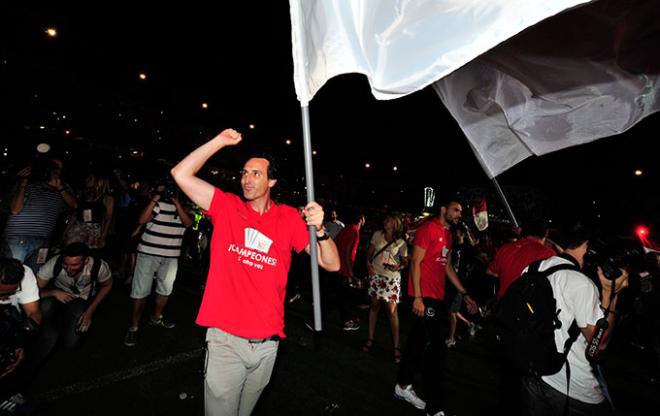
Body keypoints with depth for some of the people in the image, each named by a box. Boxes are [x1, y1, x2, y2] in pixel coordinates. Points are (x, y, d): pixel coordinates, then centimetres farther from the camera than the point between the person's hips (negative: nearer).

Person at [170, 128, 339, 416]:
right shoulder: (227, 207, -2)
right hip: (225, 337, -1)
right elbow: (181, 174, -9)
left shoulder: (289, 218, -3)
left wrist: (319, 229, -25)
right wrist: (219, 142, -12)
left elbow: (332, 264, -7)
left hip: (267, 341, 2)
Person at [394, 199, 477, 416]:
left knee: (419, 342, 17)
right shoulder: (428, 229, -11)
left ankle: (403, 386, 33)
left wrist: (465, 294, 16)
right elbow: (415, 262, -15)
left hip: (437, 297, 9)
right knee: (436, 348, -5)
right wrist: (417, 297, -20)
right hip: (424, 296, -9)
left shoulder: (448, 234, 16)